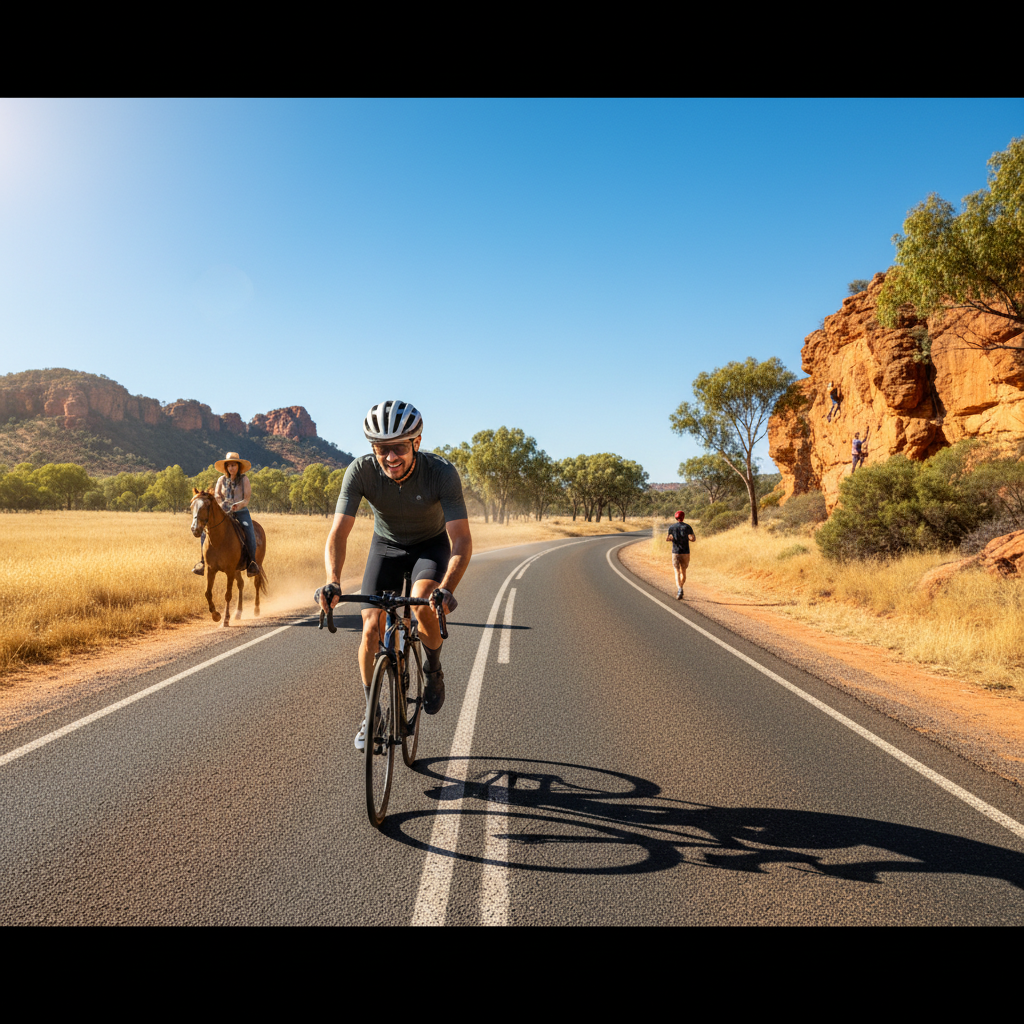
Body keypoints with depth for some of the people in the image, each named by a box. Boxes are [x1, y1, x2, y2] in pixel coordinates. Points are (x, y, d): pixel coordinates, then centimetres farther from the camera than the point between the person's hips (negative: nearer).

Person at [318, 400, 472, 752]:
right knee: (371, 628, -10)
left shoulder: (442, 472, -32)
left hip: (431, 544, -2)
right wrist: (333, 582, -48)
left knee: (424, 606, -31)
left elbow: (462, 541, -36)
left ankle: (434, 670, 2)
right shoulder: (360, 471, -27)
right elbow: (338, 533, -30)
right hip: (386, 545, 2)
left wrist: (446, 588, -53)